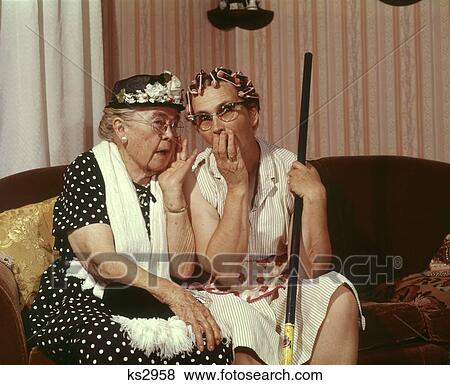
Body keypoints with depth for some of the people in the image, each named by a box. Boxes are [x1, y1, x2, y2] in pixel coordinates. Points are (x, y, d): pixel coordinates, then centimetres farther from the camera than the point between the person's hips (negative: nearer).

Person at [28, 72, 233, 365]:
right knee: (111, 348, -39)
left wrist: (172, 190, -4)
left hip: (147, 307, 5)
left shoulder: (164, 179, 12)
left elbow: (182, 269, 2)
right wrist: (170, 292, -30)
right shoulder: (87, 172, -4)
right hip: (82, 304, -5)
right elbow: (102, 261, -18)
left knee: (214, 342, -24)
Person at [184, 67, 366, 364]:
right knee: (245, 352, -33)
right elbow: (220, 272, -21)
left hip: (283, 288, 4)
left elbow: (311, 268, -12)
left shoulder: (289, 169, -7)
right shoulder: (196, 179, -12)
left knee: (339, 296, -22)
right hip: (227, 299, -3)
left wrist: (315, 196, -24)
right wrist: (237, 189, -23)